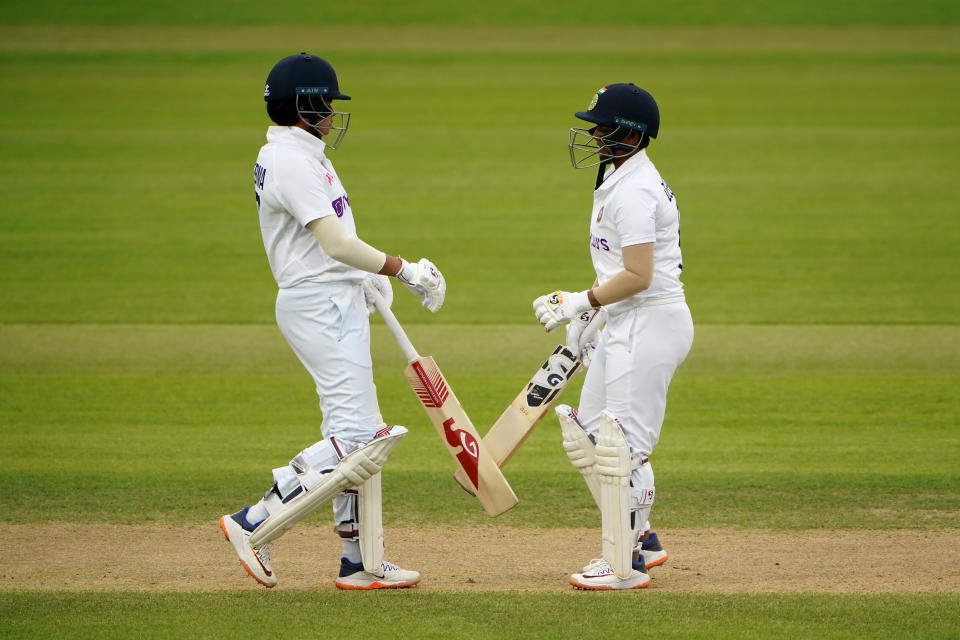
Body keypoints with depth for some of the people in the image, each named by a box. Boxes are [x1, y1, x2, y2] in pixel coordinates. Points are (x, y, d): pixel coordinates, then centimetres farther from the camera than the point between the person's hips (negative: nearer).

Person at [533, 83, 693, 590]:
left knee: (624, 444, -8)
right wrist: (586, 314, 16)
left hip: (650, 323, -11)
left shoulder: (634, 191, -18)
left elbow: (639, 276, -23)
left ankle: (626, 566, -4)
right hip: (624, 324, 11)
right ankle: (641, 539, 23)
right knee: (586, 437, 15)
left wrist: (582, 302, -15)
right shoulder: (618, 182, 15)